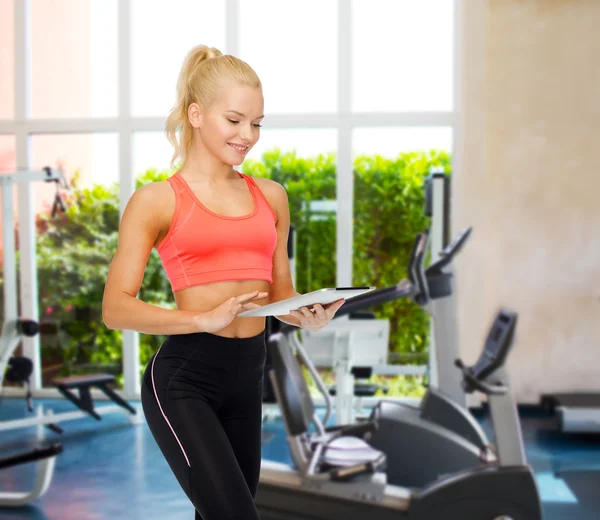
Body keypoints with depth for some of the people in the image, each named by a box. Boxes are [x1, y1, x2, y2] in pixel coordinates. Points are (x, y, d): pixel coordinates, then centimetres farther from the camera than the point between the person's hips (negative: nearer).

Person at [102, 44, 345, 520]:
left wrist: (309, 316, -6)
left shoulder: (271, 196, 12)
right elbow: (116, 307, -8)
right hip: (184, 376, -5)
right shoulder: (158, 201, -2)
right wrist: (205, 318, -22)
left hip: (248, 375, 5)